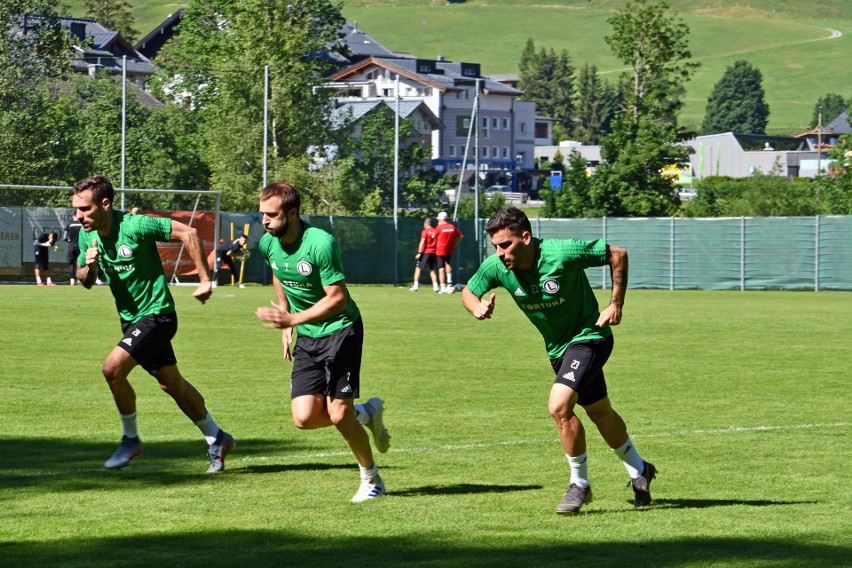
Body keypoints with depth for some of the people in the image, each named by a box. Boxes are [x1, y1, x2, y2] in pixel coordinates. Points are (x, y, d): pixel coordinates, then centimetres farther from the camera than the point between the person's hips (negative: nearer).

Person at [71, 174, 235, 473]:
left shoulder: (135, 226, -23)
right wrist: (88, 267, -14)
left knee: (113, 368, -21)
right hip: (130, 318, 8)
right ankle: (216, 439, 32)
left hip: (156, 313, -8)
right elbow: (84, 280, 10)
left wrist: (205, 280, -15)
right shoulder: (87, 235, -2)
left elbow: (187, 233, -17)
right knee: (172, 384, 16)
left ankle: (131, 439, -2)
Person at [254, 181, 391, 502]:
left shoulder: (320, 243, -24)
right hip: (307, 339, 7)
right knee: (305, 418, -7)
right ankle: (367, 414, 22)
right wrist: (285, 327, 18)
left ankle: (371, 480, 13)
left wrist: (293, 319, -29)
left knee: (338, 415, -11)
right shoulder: (268, 244, -1)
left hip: (340, 330, -6)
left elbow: (338, 297, -22)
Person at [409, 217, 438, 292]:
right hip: (433, 252, 5)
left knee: (418, 268, 2)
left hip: (425, 252, -5)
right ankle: (435, 287, 2)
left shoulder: (425, 231, -7)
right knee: (432, 270, 12)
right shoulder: (435, 231, 7)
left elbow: (422, 242, -14)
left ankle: (415, 286, -5)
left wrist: (419, 253, -15)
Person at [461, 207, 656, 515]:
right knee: (600, 413, 20)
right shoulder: (496, 267, -16)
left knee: (559, 406, -23)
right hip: (557, 348, 6)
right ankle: (638, 470, 42)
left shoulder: (562, 253, -29)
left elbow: (617, 255, -16)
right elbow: (468, 291, 1)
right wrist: (476, 306, -22)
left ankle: (579, 484, -4)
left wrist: (616, 303, -16)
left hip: (589, 337, -6)